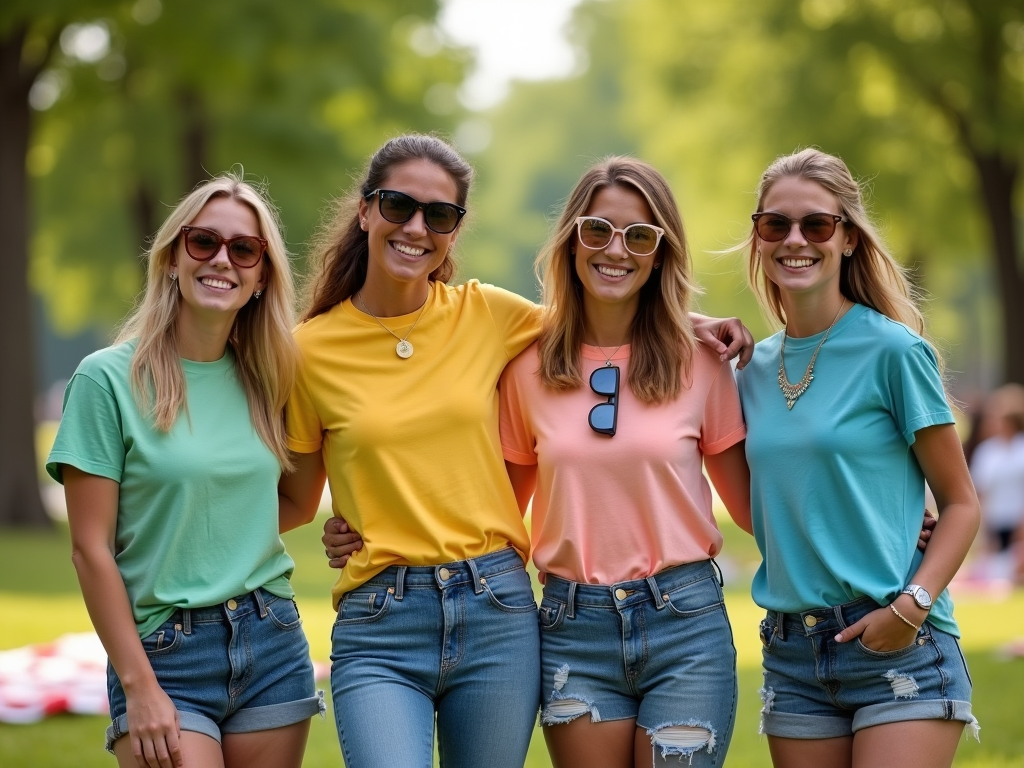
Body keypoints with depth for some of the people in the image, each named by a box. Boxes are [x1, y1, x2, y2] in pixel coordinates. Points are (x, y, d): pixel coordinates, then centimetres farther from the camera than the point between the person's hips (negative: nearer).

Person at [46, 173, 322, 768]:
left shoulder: (265, 381, 9)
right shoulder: (109, 378, -5)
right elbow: (91, 550, -7)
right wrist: (140, 687, -11)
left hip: (273, 648, 5)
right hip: (165, 653, -4)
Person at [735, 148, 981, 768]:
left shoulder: (894, 351, -6)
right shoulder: (756, 368, 10)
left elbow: (962, 503, -2)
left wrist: (912, 605, -17)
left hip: (900, 649, -5)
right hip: (792, 655, 5)